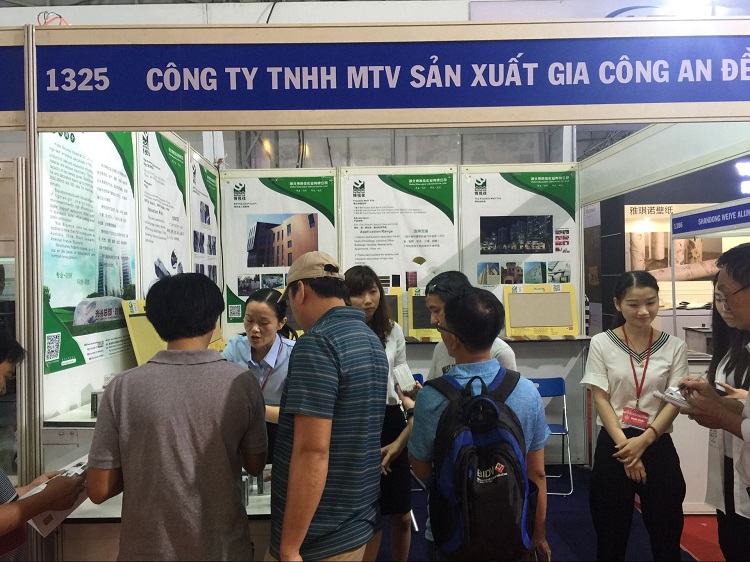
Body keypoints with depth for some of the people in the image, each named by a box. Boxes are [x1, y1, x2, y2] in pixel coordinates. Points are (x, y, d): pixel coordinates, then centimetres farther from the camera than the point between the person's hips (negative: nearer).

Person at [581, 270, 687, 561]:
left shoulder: (675, 346, 0)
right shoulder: (601, 344, -4)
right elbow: (601, 399, -6)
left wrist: (644, 440, -17)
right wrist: (625, 443, -14)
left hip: (658, 444, 1)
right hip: (614, 444, -1)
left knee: (666, 530, 12)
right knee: (611, 529, 11)